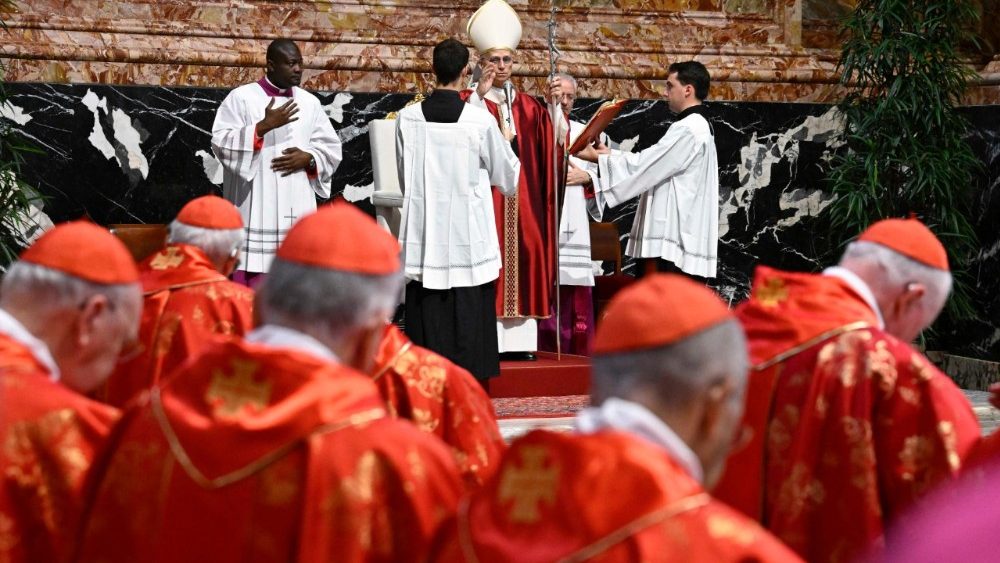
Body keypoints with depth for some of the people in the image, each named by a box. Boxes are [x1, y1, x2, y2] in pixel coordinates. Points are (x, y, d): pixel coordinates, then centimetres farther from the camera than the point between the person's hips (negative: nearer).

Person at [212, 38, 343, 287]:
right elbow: (221, 143, -8)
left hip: (297, 208, 4)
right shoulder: (241, 97, 0)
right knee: (254, 279, -8)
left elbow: (331, 147, 15)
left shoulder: (310, 102, 13)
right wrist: (263, 127, -18)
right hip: (256, 208, -4)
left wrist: (307, 158, -5)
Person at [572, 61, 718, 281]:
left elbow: (645, 166, -13)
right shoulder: (697, 126, 18)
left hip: (673, 238, -10)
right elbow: (652, 162, 19)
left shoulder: (687, 130, -14)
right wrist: (609, 154, 12)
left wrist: (598, 158, -3)